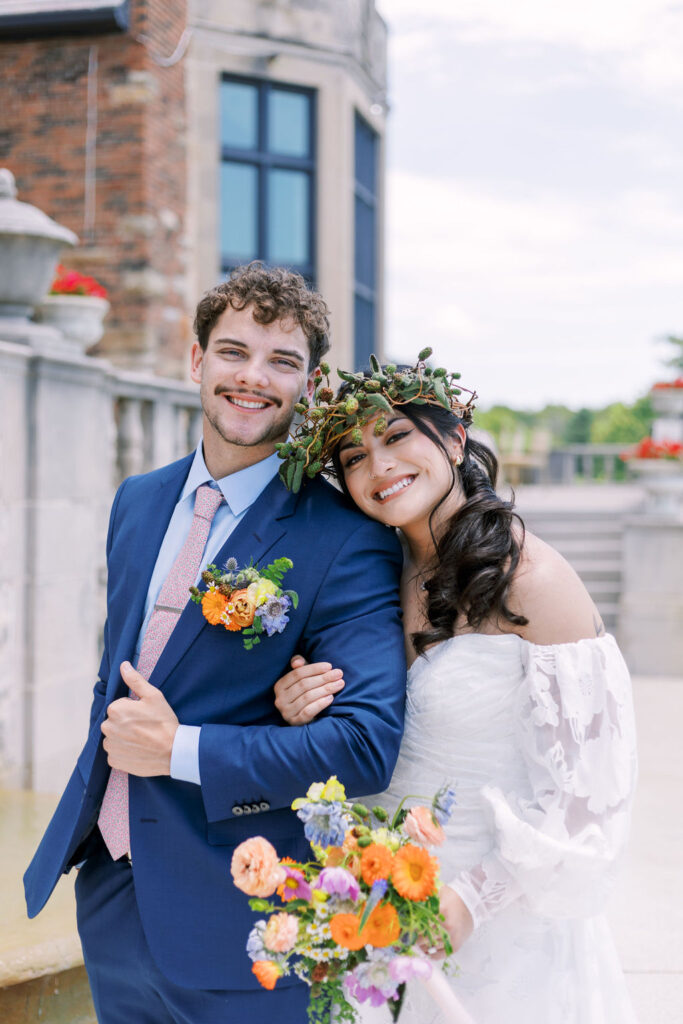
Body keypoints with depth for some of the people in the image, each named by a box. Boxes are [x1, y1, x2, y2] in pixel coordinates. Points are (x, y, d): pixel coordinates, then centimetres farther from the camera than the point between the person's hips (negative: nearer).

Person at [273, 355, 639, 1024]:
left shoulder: (534, 579, -19)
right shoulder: (389, 579, 2)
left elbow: (590, 792, -19)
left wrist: (470, 900, -22)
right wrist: (305, 720, -9)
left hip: (498, 928, -6)